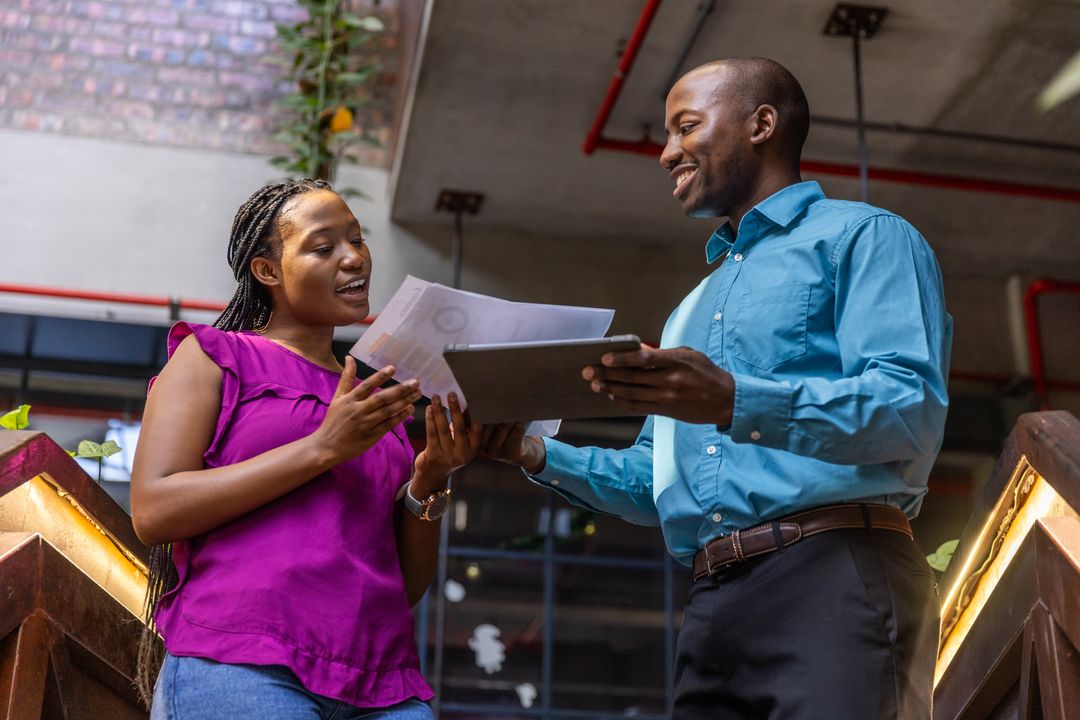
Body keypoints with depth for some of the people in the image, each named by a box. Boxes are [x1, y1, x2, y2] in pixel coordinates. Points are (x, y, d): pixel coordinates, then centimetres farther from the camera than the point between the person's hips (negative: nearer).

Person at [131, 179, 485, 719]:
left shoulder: (380, 403, 22)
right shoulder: (212, 356, 10)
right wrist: (324, 448, -8)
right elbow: (153, 510, -6)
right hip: (239, 669, -4)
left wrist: (428, 486, 1)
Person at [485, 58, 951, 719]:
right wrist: (541, 456, 11)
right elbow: (657, 485, 26)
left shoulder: (862, 236, 4)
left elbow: (914, 412, -13)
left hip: (835, 572, -7)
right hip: (712, 603, 7)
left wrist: (737, 402, -25)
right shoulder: (691, 312, 28)